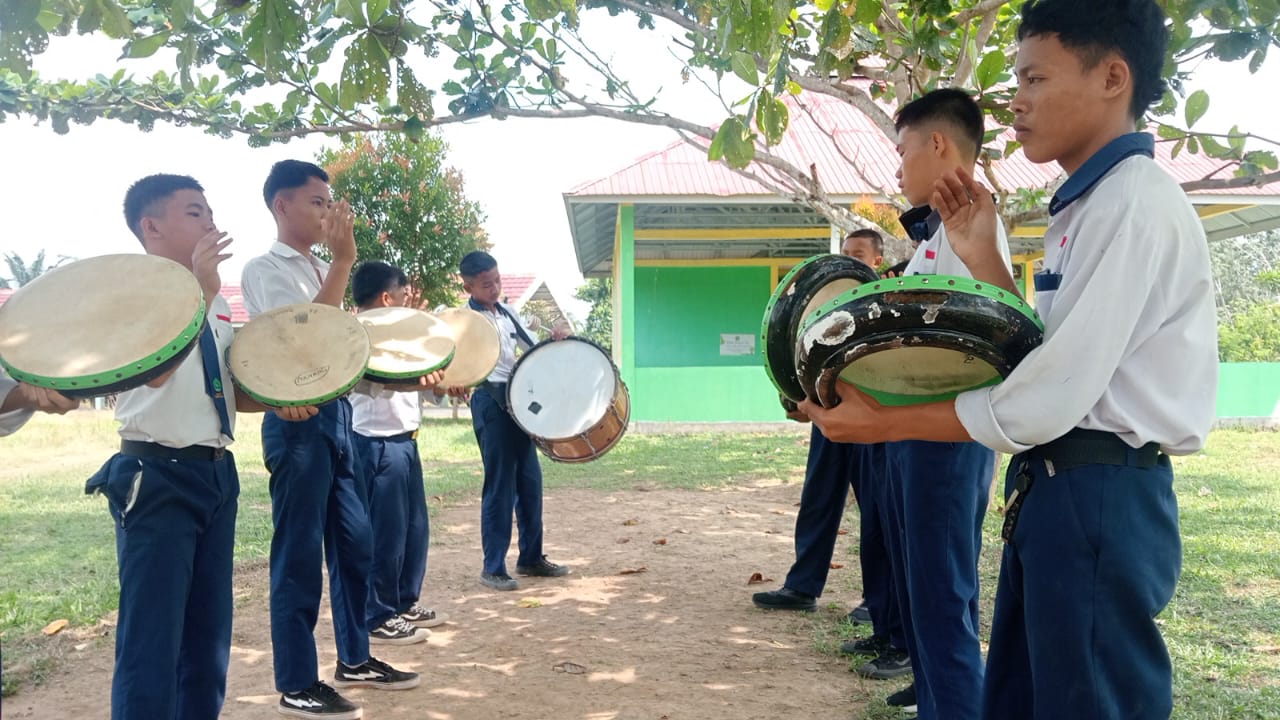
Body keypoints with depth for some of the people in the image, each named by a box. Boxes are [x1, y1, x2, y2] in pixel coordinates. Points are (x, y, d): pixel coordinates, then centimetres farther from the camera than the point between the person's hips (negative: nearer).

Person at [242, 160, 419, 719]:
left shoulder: (322, 271, 17)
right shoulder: (265, 269, -7)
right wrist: (344, 260, -21)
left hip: (338, 413, 8)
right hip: (298, 419, -8)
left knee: (354, 541, 13)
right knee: (299, 552, -1)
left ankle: (354, 659, 26)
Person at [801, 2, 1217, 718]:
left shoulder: (1135, 203, -15)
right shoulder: (1088, 205, 15)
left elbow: (1053, 399, -22)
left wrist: (883, 422, -14)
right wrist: (984, 260, 5)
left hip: (1100, 502, -9)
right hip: (1055, 492, 9)